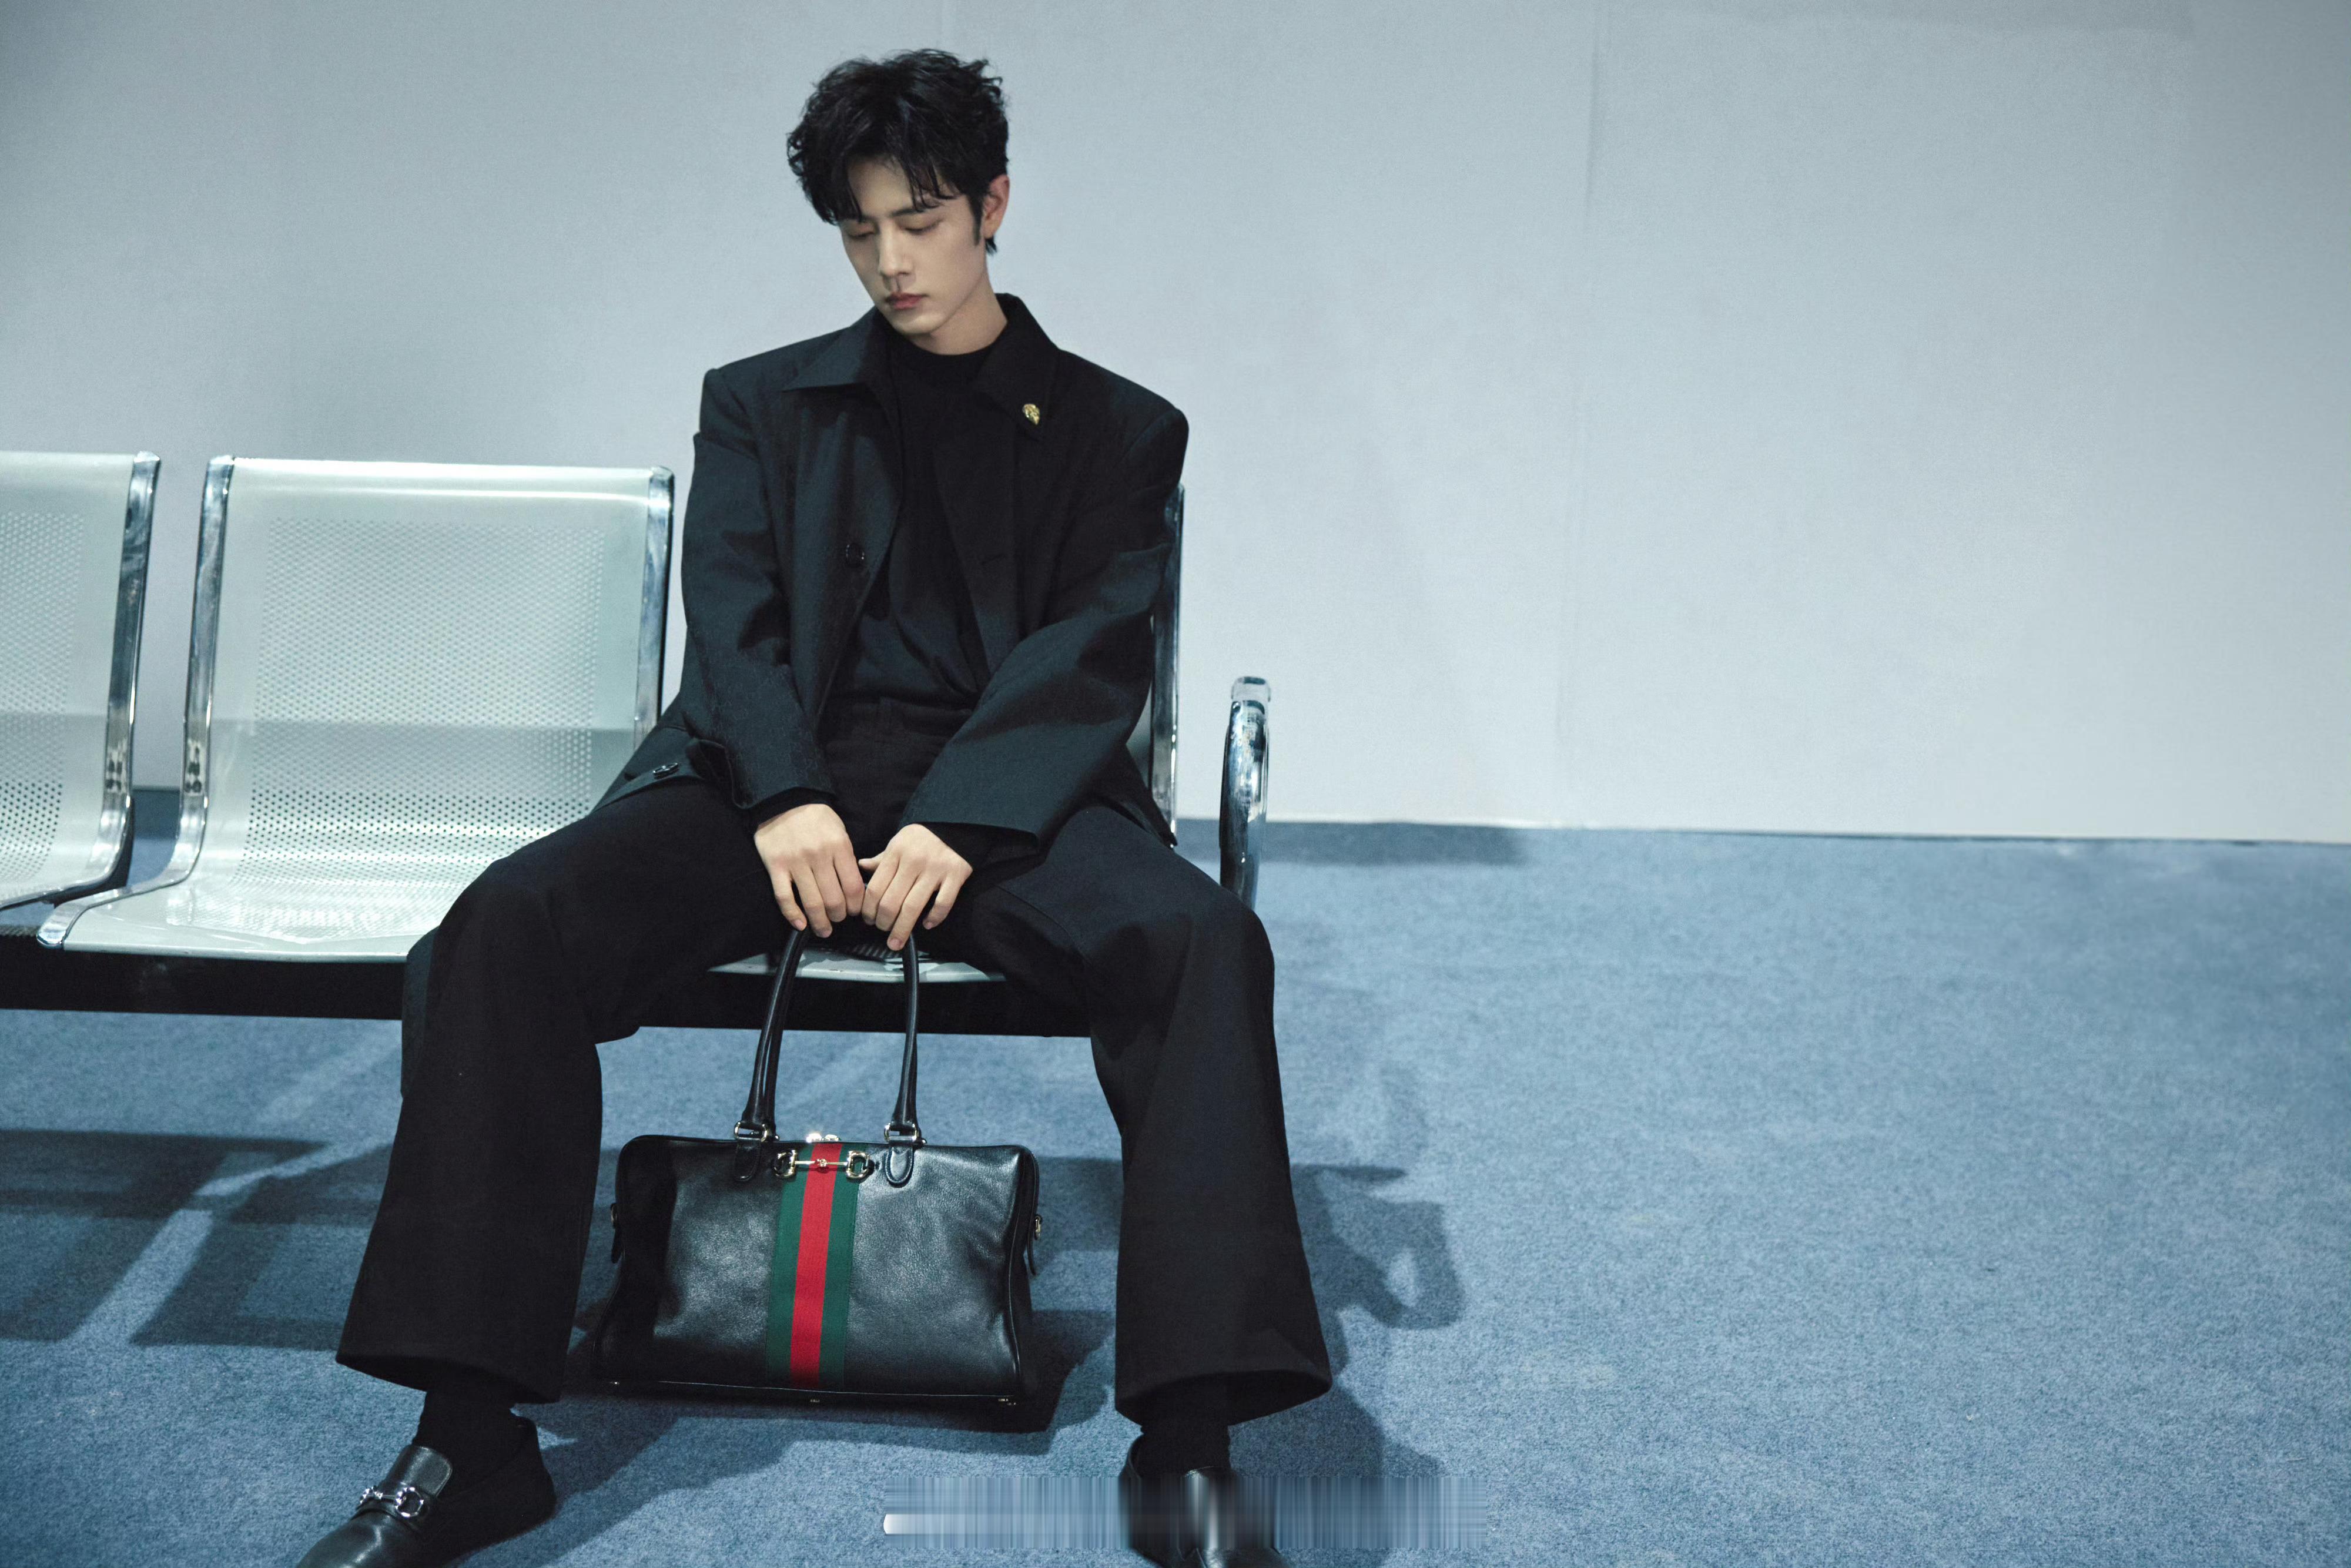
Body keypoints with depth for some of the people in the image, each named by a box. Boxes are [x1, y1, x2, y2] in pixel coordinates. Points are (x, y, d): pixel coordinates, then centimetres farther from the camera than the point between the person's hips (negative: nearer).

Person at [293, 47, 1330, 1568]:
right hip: (782, 772, 2)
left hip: (1006, 793, -1)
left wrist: (961, 824, -17)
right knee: (507, 925, -26)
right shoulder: (763, 404, 21)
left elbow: (1097, 652, 1)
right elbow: (732, 617, 6)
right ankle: (469, 1439, -22)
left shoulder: (1117, 428, 16)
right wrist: (788, 798, -16)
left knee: (1206, 939, -33)